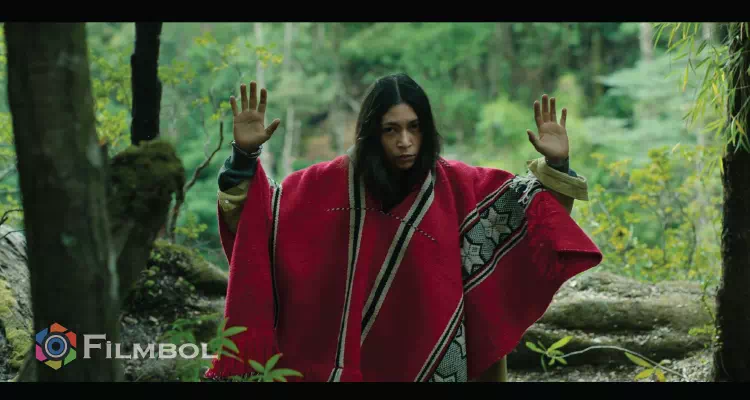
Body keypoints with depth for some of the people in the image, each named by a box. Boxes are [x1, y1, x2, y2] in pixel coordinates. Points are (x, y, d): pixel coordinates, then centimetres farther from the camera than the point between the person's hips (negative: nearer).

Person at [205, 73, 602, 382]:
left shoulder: (454, 184, -4)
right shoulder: (335, 182, -4)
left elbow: (524, 198, -2)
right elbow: (263, 209, -1)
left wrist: (555, 165, -19)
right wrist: (245, 154, -15)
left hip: (429, 351, 0)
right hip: (350, 352, 0)